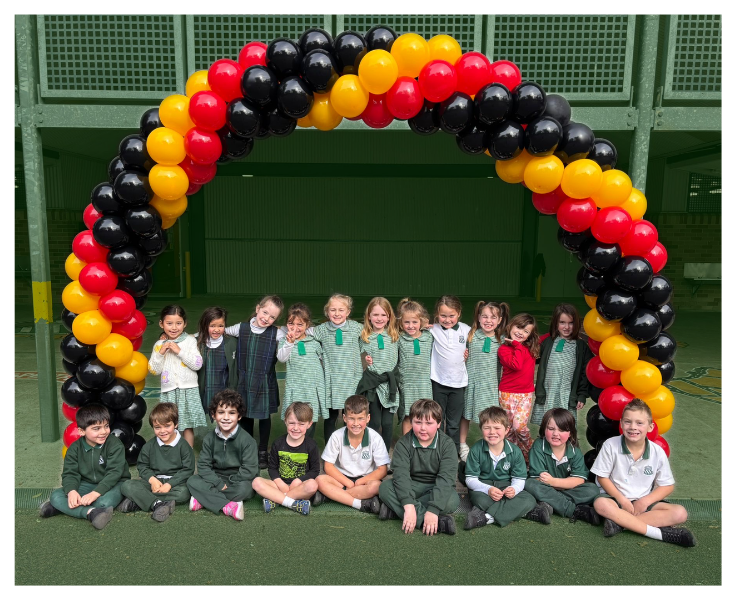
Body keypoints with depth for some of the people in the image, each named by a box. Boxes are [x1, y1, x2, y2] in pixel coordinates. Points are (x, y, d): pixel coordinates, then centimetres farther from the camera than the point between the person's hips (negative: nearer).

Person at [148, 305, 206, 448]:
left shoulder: (190, 341, -3)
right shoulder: (159, 344, 3)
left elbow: (198, 364, -11)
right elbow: (154, 371, 2)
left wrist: (180, 351, -16)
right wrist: (160, 353, -11)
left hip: (188, 390, -2)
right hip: (169, 390, 2)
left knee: (188, 426, 7)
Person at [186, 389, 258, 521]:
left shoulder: (247, 440, -12)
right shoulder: (209, 438, 0)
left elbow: (249, 470, -16)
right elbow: (203, 465, -5)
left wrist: (227, 484, -16)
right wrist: (219, 484, -17)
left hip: (237, 481, -4)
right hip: (215, 479, 4)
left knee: (245, 488, -35)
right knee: (192, 481, -20)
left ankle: (203, 499, -22)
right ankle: (228, 506, -30)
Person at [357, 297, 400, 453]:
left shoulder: (394, 335, 3)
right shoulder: (364, 337, 0)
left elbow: (398, 359, 12)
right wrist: (364, 361, -9)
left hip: (390, 383, 1)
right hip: (372, 383, -1)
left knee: (387, 423, 5)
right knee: (374, 423, 5)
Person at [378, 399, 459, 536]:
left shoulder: (447, 445, -13)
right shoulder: (403, 443, -11)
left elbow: (446, 478, -23)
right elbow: (401, 474, -23)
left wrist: (433, 510, -35)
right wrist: (408, 506, -37)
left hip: (437, 488, -1)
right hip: (412, 486, 1)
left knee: (452, 500, -34)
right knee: (385, 487, -27)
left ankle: (395, 510, -28)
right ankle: (439, 521, -33)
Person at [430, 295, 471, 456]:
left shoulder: (466, 330, 0)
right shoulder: (432, 330, -8)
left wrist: (469, 353, -2)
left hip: (459, 382, 1)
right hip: (438, 382, -1)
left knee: (454, 423, 12)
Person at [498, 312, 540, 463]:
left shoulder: (532, 347, 6)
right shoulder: (504, 348, -10)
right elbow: (516, 365, -25)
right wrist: (518, 345, -17)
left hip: (526, 394, 2)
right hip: (507, 394, -2)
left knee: (520, 426, -12)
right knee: (509, 429, 6)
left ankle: (529, 454, 9)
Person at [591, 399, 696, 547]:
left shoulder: (657, 452, -6)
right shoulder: (611, 445, -12)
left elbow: (667, 486, 1)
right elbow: (602, 477, -7)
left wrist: (644, 501, -13)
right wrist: (622, 500, -15)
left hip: (643, 502, 3)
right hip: (616, 498, -2)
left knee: (680, 513, -20)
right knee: (601, 504, -35)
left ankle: (620, 522, -27)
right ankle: (660, 533, -28)